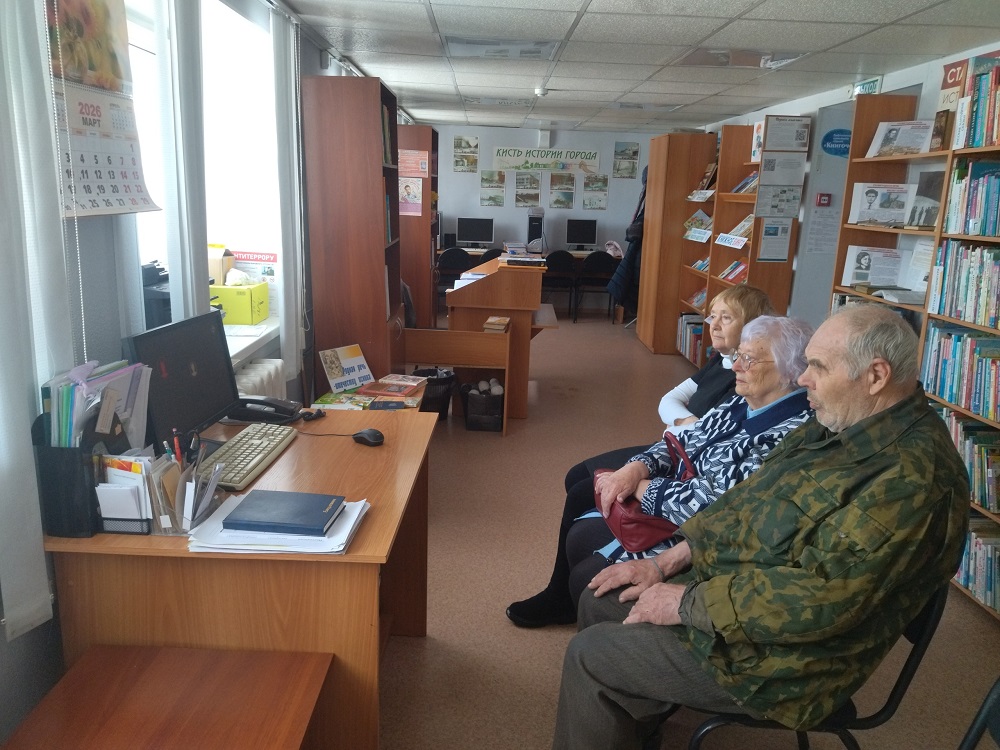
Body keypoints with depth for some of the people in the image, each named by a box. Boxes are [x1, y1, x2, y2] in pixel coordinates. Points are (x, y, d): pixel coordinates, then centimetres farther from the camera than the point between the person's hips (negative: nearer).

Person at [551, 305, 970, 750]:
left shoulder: (912, 477, -27)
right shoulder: (838, 425, 3)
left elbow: (822, 597, -31)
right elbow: (747, 499, 10)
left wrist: (687, 604, -22)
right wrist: (667, 562, 2)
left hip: (781, 653, -9)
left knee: (590, 655, -8)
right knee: (597, 602, 11)